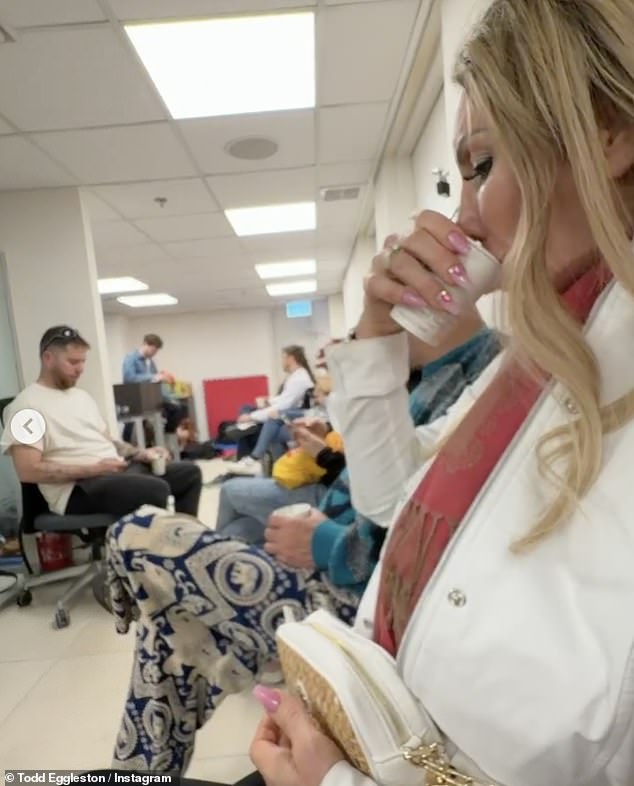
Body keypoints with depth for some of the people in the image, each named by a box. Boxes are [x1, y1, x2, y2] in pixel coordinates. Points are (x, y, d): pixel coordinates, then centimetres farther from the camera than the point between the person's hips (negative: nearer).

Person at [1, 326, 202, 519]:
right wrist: (94, 469, -19)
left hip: (117, 469, 9)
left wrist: (141, 453, 3)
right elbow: (28, 471, -16)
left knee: (189, 472, 1)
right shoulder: (27, 405, -8)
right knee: (156, 489, -32)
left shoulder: (82, 396, 19)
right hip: (78, 488, -9)